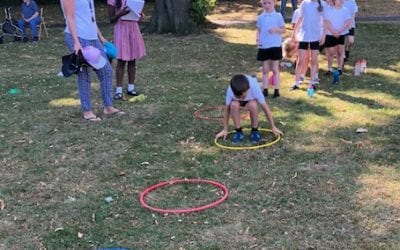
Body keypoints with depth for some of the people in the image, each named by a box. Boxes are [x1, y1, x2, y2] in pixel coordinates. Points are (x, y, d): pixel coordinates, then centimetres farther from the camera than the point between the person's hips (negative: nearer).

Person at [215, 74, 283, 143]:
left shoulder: (254, 88, -39)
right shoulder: (230, 90, -36)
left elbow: (265, 107, -29)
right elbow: (227, 109, -23)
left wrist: (273, 127, -21)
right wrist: (225, 130, -16)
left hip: (251, 98, -1)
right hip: (236, 100, 1)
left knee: (252, 105, -35)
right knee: (234, 105, -33)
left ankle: (255, 131, -10)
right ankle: (238, 131, -12)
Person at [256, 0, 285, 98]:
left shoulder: (278, 16, -3)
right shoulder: (261, 17, 5)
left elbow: (284, 30, -1)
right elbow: (259, 30, 10)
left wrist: (275, 30, -20)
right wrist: (258, 39, -8)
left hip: (275, 45, -3)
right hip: (263, 46, 3)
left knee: (275, 69, 3)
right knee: (265, 69, 8)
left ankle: (276, 90, 8)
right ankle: (265, 90, 13)